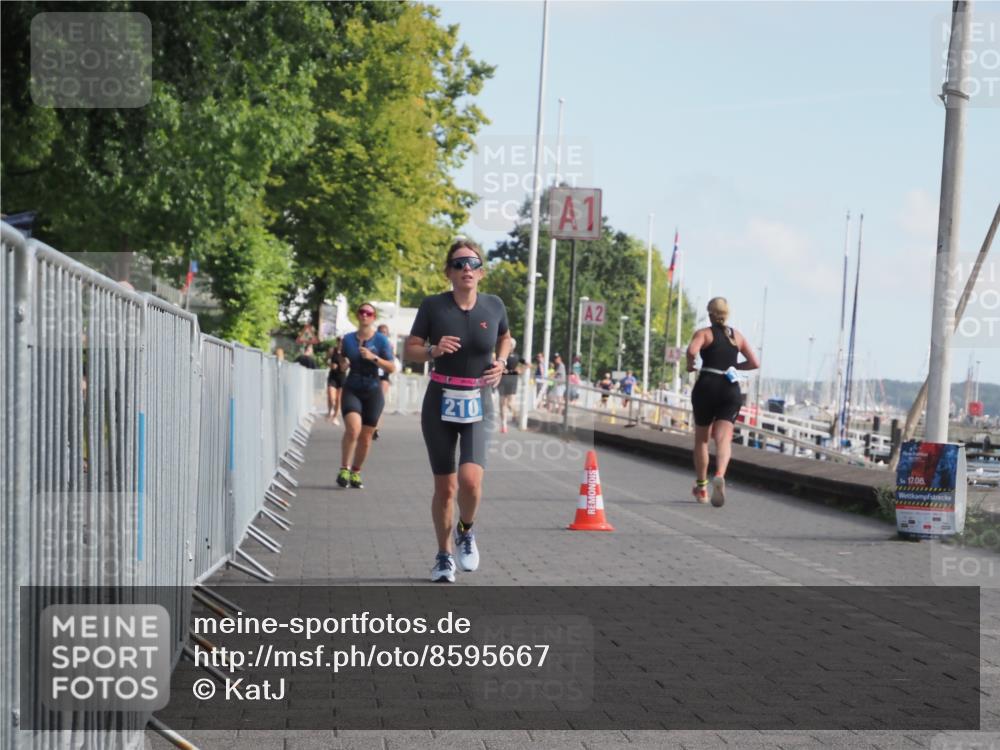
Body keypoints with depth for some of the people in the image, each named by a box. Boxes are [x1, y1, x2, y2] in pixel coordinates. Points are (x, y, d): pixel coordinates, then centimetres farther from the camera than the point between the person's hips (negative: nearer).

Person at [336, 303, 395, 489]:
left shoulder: (381, 340, 0)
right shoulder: (348, 339, 6)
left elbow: (392, 367, -3)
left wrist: (373, 357, -15)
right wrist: (342, 358, -4)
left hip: (372, 392, 0)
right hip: (351, 390, 0)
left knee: (365, 437, 3)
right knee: (353, 428, -22)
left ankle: (356, 472, 20)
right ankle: (344, 469, -11)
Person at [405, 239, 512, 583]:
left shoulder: (494, 306, 1)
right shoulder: (433, 306, -4)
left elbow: (505, 338, 21)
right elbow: (411, 349, 2)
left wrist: (500, 363, 2)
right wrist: (434, 351, -18)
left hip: (477, 404, 0)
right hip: (440, 403, 0)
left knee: (470, 479, -19)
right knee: (445, 486, 4)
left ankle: (466, 531, 13)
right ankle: (444, 555, 24)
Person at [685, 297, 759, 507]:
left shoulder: (703, 333, 0)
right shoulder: (737, 336, 13)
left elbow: (691, 350, -21)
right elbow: (754, 363, 11)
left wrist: (690, 365, -2)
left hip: (707, 387, -2)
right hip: (731, 389, 2)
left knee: (701, 439, 14)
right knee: (723, 439, -7)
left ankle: (701, 487, 22)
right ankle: (720, 475, -37)